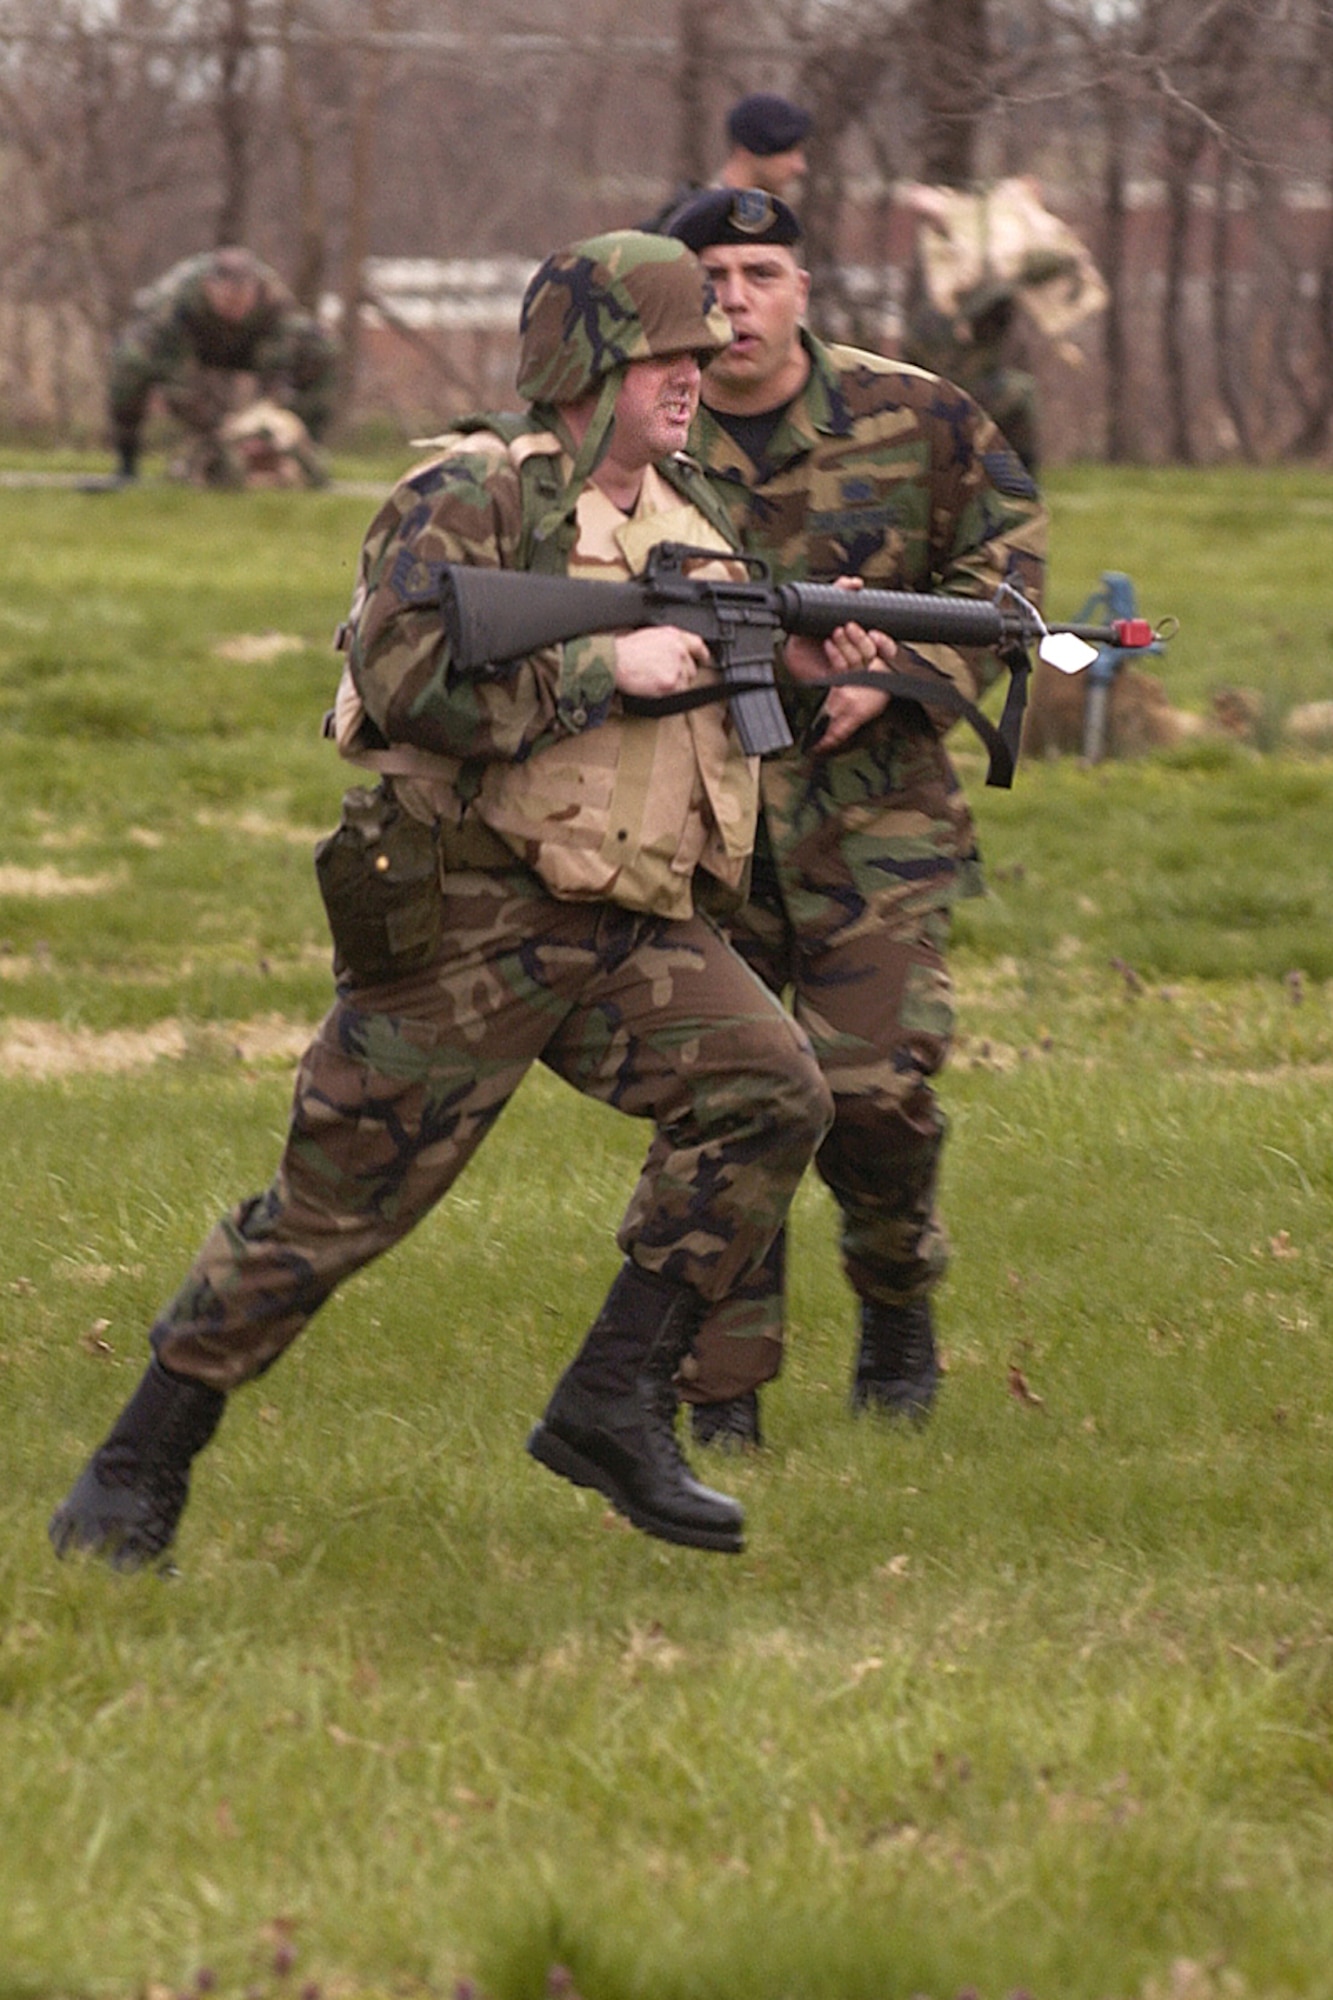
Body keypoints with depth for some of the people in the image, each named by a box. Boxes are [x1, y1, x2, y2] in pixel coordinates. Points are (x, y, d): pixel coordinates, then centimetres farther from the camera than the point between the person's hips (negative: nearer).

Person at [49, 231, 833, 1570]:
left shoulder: (688, 510, 14)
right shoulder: (468, 500, -11)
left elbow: (723, 690, 28)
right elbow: (409, 679, -26)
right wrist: (605, 671, -22)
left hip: (630, 925, 7)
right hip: (463, 923, -7)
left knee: (771, 1094, -13)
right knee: (330, 1210, -3)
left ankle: (613, 1407, -8)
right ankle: (134, 1478, 10)